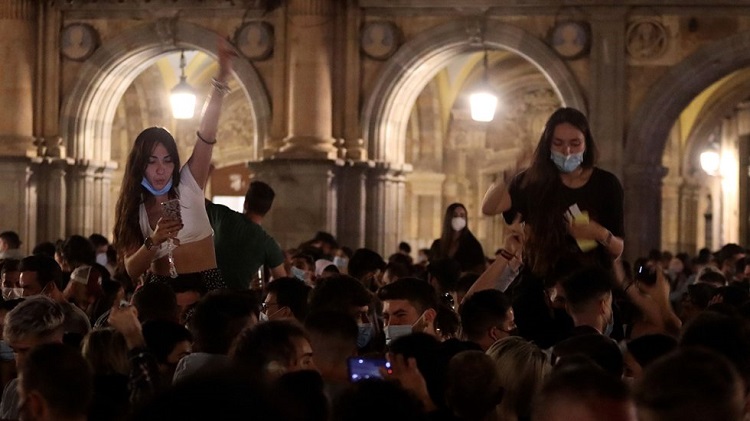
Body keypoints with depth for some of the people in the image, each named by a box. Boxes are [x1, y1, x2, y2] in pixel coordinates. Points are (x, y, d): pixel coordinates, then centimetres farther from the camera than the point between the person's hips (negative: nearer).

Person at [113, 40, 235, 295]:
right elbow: (132, 270, -3)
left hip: (206, 285, -1)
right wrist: (154, 241, -22)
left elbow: (206, 135, -14)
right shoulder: (133, 207, 4)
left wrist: (221, 81, -26)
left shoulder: (188, 186, 0)